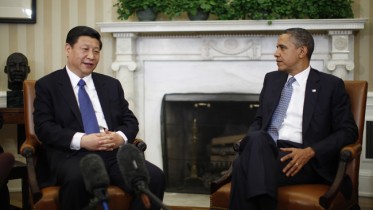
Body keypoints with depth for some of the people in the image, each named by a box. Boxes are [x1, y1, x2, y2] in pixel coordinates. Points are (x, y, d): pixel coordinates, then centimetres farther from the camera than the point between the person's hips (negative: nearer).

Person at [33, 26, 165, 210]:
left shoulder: (111, 84, 23)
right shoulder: (47, 85, 10)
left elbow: (130, 120, 18)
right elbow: (44, 127, -2)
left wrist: (121, 137, -7)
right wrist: (81, 140, -17)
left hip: (114, 152, 4)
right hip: (73, 154, -3)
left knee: (155, 177, -24)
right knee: (77, 178, -39)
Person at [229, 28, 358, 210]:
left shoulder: (331, 85, 6)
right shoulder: (272, 79, 21)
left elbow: (348, 131, 1)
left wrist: (310, 152, -14)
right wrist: (251, 141, -1)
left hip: (300, 158, -4)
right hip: (263, 150, 5)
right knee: (256, 139, -35)